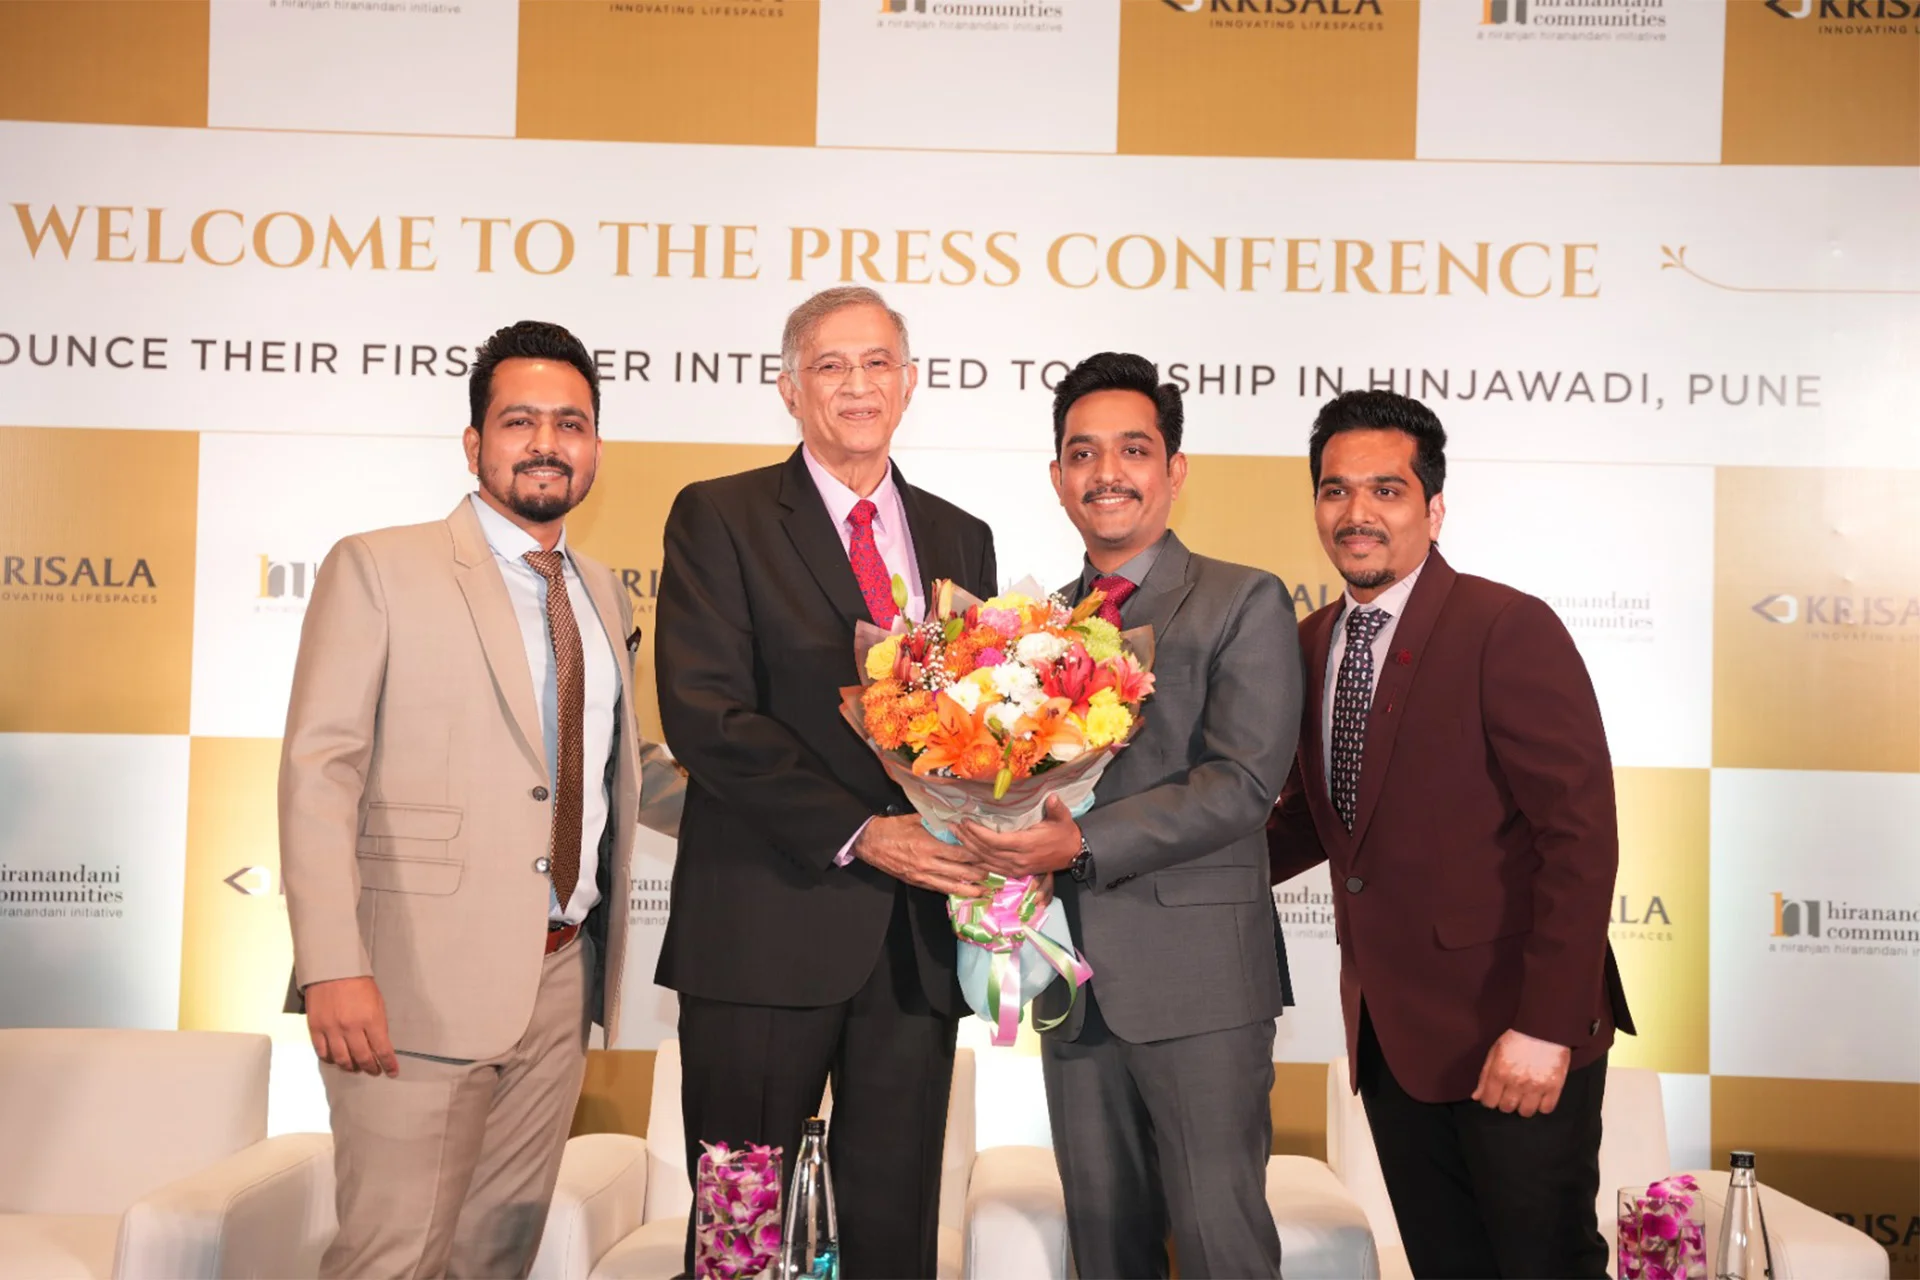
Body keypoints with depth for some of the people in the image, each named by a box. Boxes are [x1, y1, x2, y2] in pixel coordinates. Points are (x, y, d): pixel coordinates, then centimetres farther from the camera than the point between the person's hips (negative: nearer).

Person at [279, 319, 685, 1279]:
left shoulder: (603, 593, 16)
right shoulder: (379, 568, -3)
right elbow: (319, 769, -9)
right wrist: (334, 967, -19)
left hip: (562, 981, 6)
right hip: (423, 984, -6)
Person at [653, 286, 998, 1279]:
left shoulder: (959, 538, 15)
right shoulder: (719, 517, 1)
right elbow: (703, 714, -11)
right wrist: (858, 833, -16)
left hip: (917, 934, 4)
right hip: (766, 926, -4)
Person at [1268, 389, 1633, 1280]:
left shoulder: (1510, 630, -14)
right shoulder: (1313, 644, 8)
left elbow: (1581, 836, -18)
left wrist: (1546, 1026, -22)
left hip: (1509, 1033, -6)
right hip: (1388, 1033, 7)